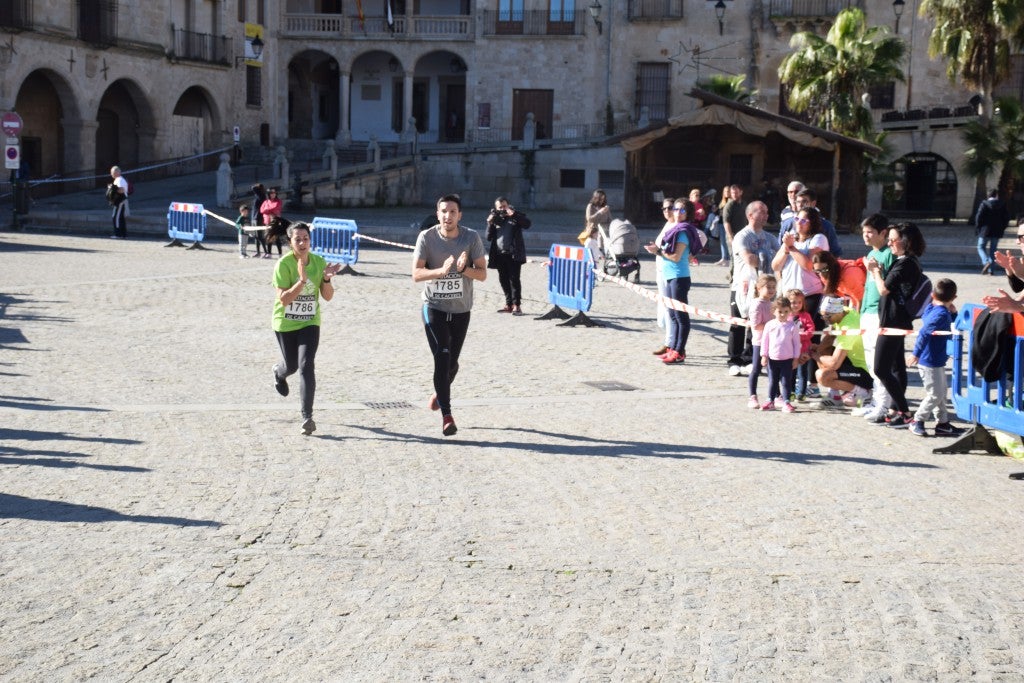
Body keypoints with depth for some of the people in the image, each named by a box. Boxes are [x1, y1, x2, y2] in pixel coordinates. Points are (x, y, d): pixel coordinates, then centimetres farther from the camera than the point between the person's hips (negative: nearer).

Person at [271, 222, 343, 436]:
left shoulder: (318, 262, -5)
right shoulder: (284, 264, -18)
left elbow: (328, 297, -1)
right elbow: (284, 299, -24)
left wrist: (326, 279, -20)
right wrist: (302, 280, -36)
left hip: (310, 323, 1)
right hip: (285, 323, -1)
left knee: (306, 365, -14)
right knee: (291, 366, 15)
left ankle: (307, 416, -14)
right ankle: (279, 372, 56)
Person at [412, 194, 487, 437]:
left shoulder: (471, 238, -7)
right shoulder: (427, 237, -9)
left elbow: (482, 274, -6)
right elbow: (416, 274, -12)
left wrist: (464, 269, -26)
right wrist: (442, 271, -28)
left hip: (461, 309, 2)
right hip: (434, 307, -2)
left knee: (452, 361, 13)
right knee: (441, 358, -12)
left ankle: (440, 392, 45)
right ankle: (446, 415, -10)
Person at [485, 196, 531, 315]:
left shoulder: (515, 216, 2)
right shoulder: (494, 218, 10)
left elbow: (527, 224, -15)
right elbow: (489, 237, 6)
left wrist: (514, 215, -23)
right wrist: (490, 224, -9)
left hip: (513, 254, -4)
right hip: (500, 254, 5)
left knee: (514, 279, -9)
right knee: (503, 280, 7)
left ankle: (517, 305, -9)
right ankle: (509, 305, 15)